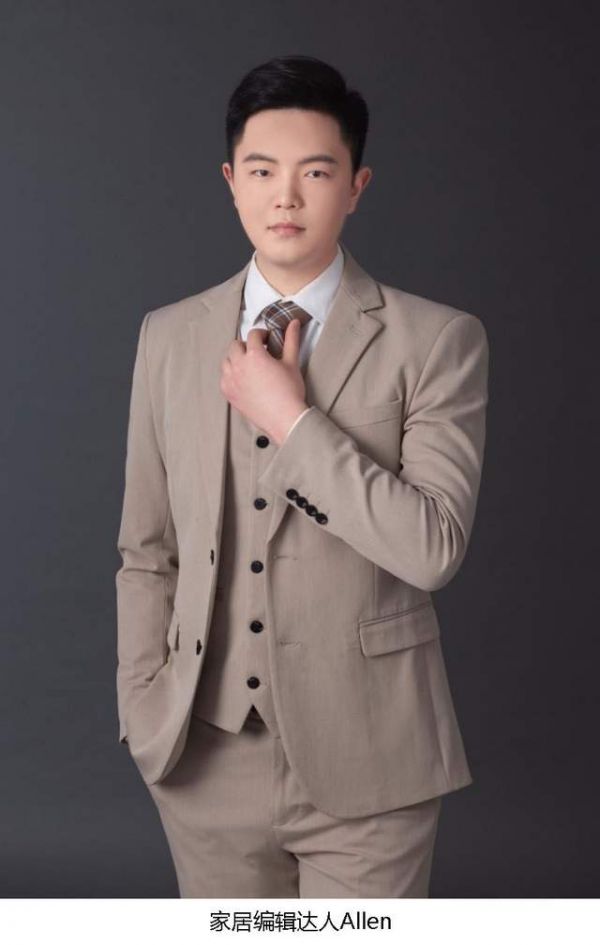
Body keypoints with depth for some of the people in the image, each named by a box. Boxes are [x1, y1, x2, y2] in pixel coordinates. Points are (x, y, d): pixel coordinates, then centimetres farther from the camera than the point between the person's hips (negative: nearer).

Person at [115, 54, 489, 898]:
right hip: (207, 760, 3)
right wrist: (145, 719, 3)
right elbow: (146, 553, 8)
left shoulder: (438, 340, -6)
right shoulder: (170, 337, 5)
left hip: (364, 765, -3)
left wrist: (290, 419, -16)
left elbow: (434, 548, -16)